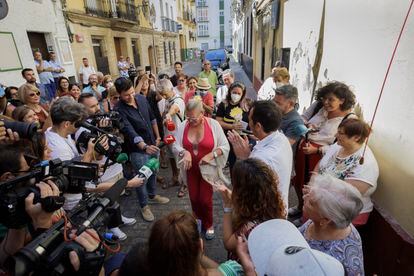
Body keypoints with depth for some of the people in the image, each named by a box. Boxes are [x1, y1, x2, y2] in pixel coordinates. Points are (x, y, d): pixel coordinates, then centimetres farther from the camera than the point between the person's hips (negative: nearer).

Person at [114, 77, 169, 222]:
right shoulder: (119, 110, -22)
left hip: (152, 144, 6)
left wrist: (157, 136, 12)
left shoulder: (142, 98, -4)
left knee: (153, 172, 22)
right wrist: (144, 147, -46)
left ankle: (152, 195, 47)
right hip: (138, 150, -6)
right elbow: (130, 132, -32)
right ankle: (144, 206, 30)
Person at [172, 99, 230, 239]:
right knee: (194, 198, 14)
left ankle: (208, 224, 33)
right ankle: (198, 221, 43)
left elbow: (225, 146, -11)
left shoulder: (213, 124, -14)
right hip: (191, 169, 3)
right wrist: (184, 152, -26)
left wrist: (211, 155, -25)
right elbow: (175, 146, -6)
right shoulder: (183, 126, -8)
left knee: (205, 199, 3)